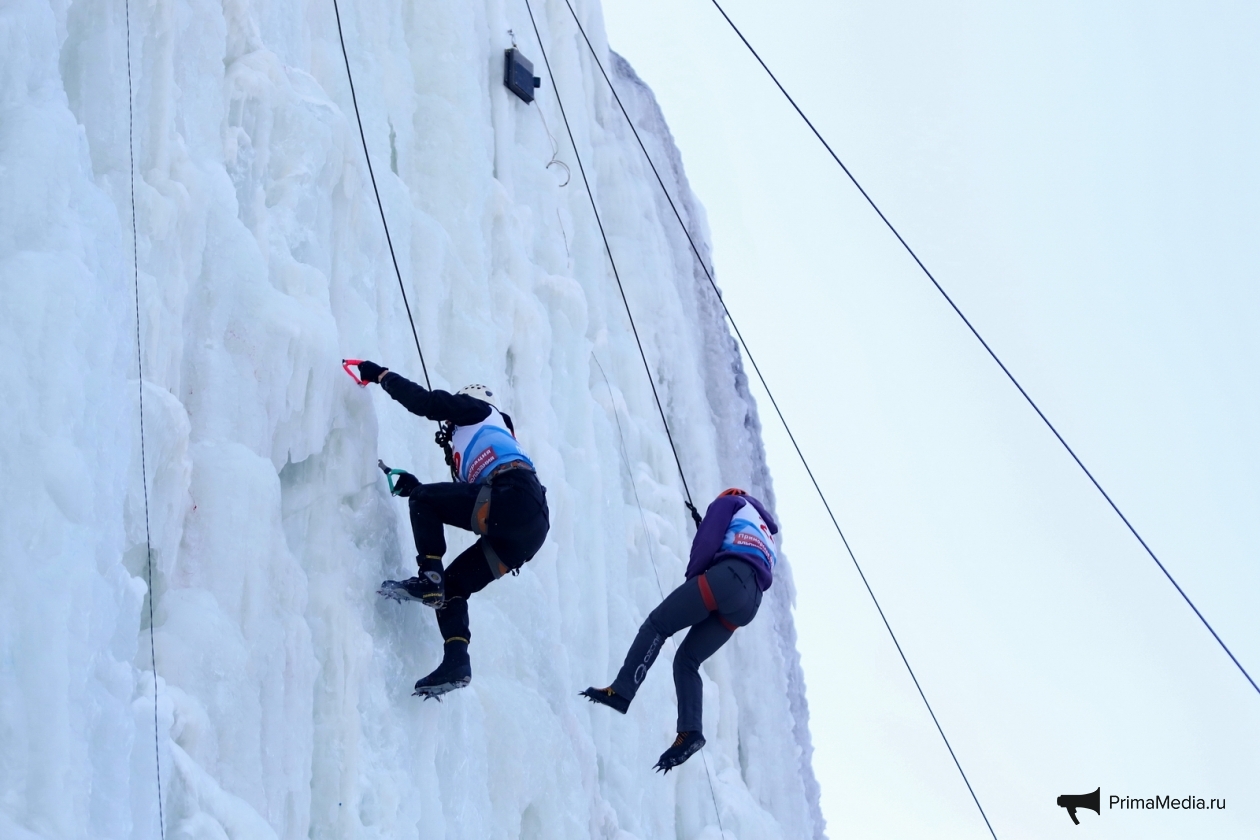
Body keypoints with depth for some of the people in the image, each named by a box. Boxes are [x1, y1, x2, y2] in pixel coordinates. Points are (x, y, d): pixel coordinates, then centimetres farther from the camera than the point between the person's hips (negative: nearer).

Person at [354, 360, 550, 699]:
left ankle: (429, 579, -9)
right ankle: (456, 662, -8)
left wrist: (381, 375, 18)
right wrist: (420, 489, 32)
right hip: (526, 532, 9)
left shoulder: (478, 410, 19)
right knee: (452, 585, 8)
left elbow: (424, 401, 7)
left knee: (422, 501, 1)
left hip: (514, 498, -9)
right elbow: (460, 502, 35)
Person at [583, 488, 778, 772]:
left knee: (658, 623, -6)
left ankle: (621, 690, -22)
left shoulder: (729, 503, 22)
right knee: (687, 659, 8)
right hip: (750, 601, 7)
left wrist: (692, 580, 10)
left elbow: (706, 542, 5)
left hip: (729, 575, -7)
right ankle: (689, 731, -11)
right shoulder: (766, 538, 43)